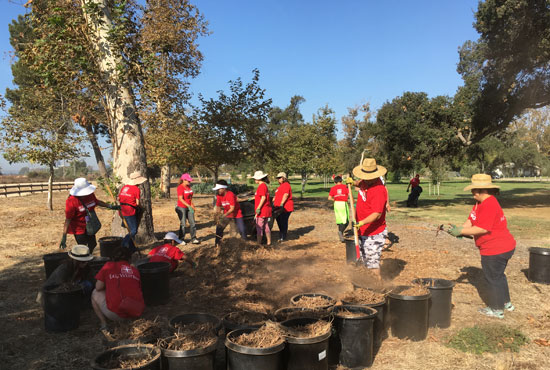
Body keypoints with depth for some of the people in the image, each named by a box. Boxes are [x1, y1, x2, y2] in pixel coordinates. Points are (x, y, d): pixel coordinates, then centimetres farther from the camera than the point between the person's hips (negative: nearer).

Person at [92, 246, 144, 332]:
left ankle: (104, 325, 11)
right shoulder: (135, 270, 15)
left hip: (116, 314, -4)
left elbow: (98, 288, 7)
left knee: (95, 293, 23)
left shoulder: (109, 266, 7)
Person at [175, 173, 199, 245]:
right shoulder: (180, 187, -14)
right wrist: (188, 206, -27)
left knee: (192, 223, 3)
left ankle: (193, 238, 9)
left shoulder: (189, 187, 8)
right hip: (182, 207, -7)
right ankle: (181, 239, 11)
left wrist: (192, 205, 5)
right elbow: (180, 199, -21)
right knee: (183, 224, -2)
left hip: (189, 207, 7)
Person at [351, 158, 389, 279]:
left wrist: (362, 222, -42)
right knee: (365, 259, 19)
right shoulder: (365, 182, 1)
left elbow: (377, 214, -30)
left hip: (373, 233, -9)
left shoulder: (379, 190, -25)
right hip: (362, 231, 9)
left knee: (372, 261, -4)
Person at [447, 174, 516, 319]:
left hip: (495, 250, -11)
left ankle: (497, 309, 24)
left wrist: (461, 231, -24)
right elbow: (471, 220, 5)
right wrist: (459, 229, -12)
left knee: (493, 278, 7)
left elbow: (482, 228, -29)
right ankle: (506, 303, 44)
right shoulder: (480, 202, 8)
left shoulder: (489, 205, -26)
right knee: (498, 275, 26)